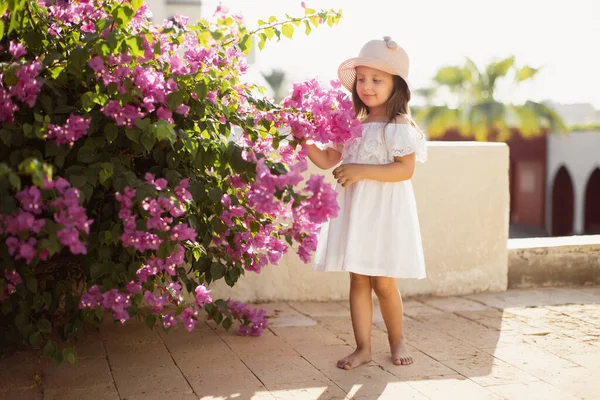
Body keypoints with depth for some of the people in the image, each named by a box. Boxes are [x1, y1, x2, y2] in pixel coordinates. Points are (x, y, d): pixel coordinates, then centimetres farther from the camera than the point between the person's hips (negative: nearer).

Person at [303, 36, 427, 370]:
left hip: (385, 211, -5)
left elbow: (405, 169, -16)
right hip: (354, 210, 6)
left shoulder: (398, 126, -7)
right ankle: (363, 347, 14)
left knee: (383, 282, 0)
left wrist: (362, 171, -22)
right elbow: (327, 160, 14)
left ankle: (397, 340, 23)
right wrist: (305, 141, -3)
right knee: (358, 280, 6)